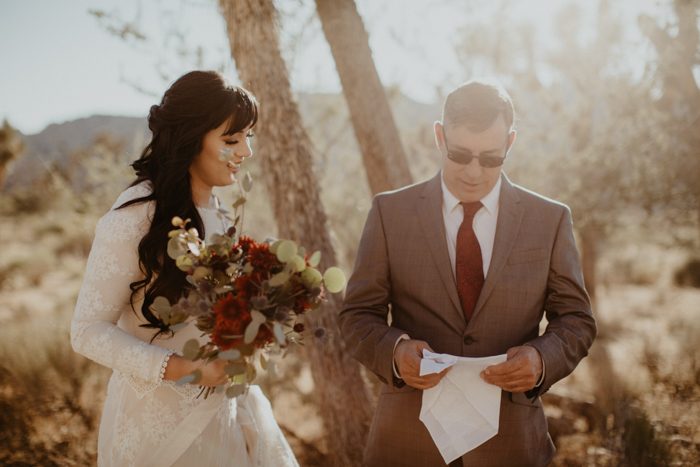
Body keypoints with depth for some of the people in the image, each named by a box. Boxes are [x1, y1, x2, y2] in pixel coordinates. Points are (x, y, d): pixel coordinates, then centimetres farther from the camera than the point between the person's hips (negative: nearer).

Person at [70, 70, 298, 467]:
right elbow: (89, 331, -15)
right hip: (161, 419, -6)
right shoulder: (133, 218, -17)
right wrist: (181, 369, -24)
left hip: (225, 410, 6)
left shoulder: (217, 213, 4)